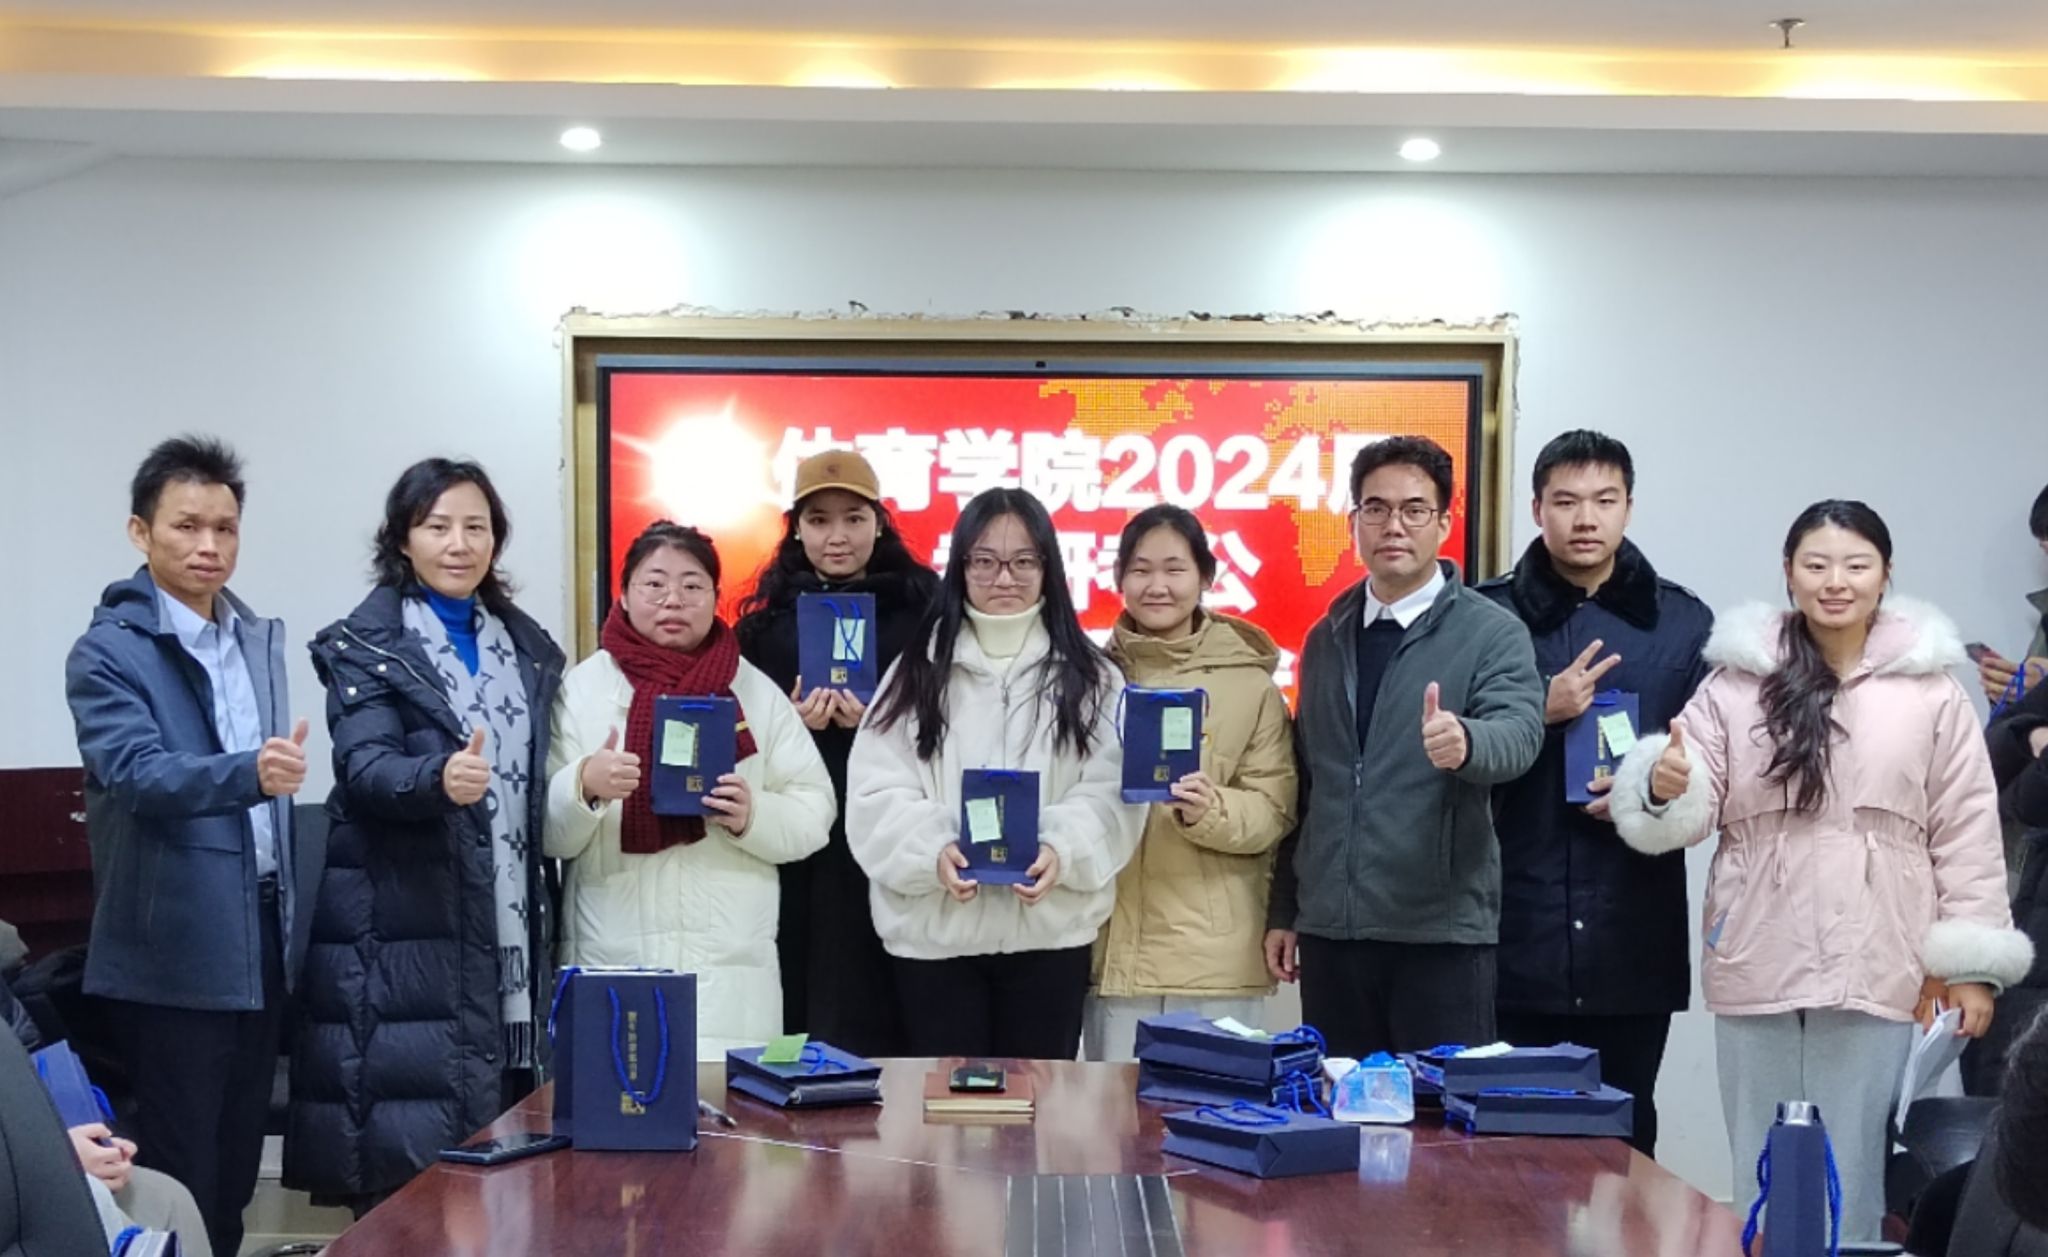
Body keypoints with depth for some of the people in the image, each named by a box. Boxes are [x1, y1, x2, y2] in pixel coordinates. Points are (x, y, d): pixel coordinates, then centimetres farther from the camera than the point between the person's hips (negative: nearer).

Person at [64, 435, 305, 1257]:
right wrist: (248, 772, -41)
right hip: (174, 949, -7)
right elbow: (137, 772, -25)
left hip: (258, 940, 7)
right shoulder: (109, 651, -10)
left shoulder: (258, 638, 12)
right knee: (180, 1172, 0)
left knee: (237, 1161, 13)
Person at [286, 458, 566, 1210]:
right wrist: (438, 777, -35)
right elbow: (365, 768, -17)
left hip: (507, 924, 5)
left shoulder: (527, 647, 14)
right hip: (403, 926, -5)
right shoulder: (365, 645, -3)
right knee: (406, 1155, -6)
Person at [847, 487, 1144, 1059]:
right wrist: (933, 851, -20)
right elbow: (877, 790, -2)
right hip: (933, 931, 0)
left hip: (1050, 930, 0)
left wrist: (1063, 850, -22)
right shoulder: (918, 671, 6)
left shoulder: (1090, 677, 7)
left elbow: (1111, 789, -2)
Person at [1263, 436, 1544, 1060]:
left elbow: (1518, 734, -20)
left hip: (1443, 930, -4)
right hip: (1331, 929, 5)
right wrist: (1283, 909, 13)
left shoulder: (1493, 633, -3)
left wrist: (1463, 741, -42)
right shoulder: (1326, 638, 13)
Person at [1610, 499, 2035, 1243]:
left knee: (1857, 1174, 6)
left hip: (1879, 973, -1)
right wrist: (1665, 787, -22)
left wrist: (1972, 966, -2)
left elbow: (1967, 834, 1)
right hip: (1758, 970, 2)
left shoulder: (1931, 691, 0)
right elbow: (1694, 807, 2)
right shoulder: (1736, 681, 3)